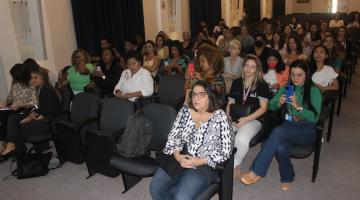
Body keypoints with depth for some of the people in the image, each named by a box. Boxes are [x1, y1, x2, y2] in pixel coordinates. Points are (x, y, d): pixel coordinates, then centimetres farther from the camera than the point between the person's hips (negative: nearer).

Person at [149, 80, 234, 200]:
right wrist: (177, 155, -14)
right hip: (179, 159, 5)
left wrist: (200, 161, -18)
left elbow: (225, 151, -10)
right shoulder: (185, 111, 5)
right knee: (155, 190, -11)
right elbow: (173, 137, 6)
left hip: (204, 165, -4)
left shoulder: (220, 117, -9)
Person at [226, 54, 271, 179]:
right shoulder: (236, 83, 16)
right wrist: (227, 117, 0)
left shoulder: (262, 85, 3)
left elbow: (263, 108, -3)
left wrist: (245, 119, -13)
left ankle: (235, 164, -6)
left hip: (253, 120, -3)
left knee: (241, 139, -35)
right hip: (234, 119, 4)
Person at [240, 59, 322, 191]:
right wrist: (279, 103, -12)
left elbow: (314, 117, -10)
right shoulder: (286, 88, 13)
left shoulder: (314, 91, -1)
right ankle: (287, 177, -2)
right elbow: (271, 106, 9)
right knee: (280, 148, -33)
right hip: (289, 127, 3)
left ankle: (257, 171, -31)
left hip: (307, 130, -3)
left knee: (278, 131, -35)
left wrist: (298, 107, -24)